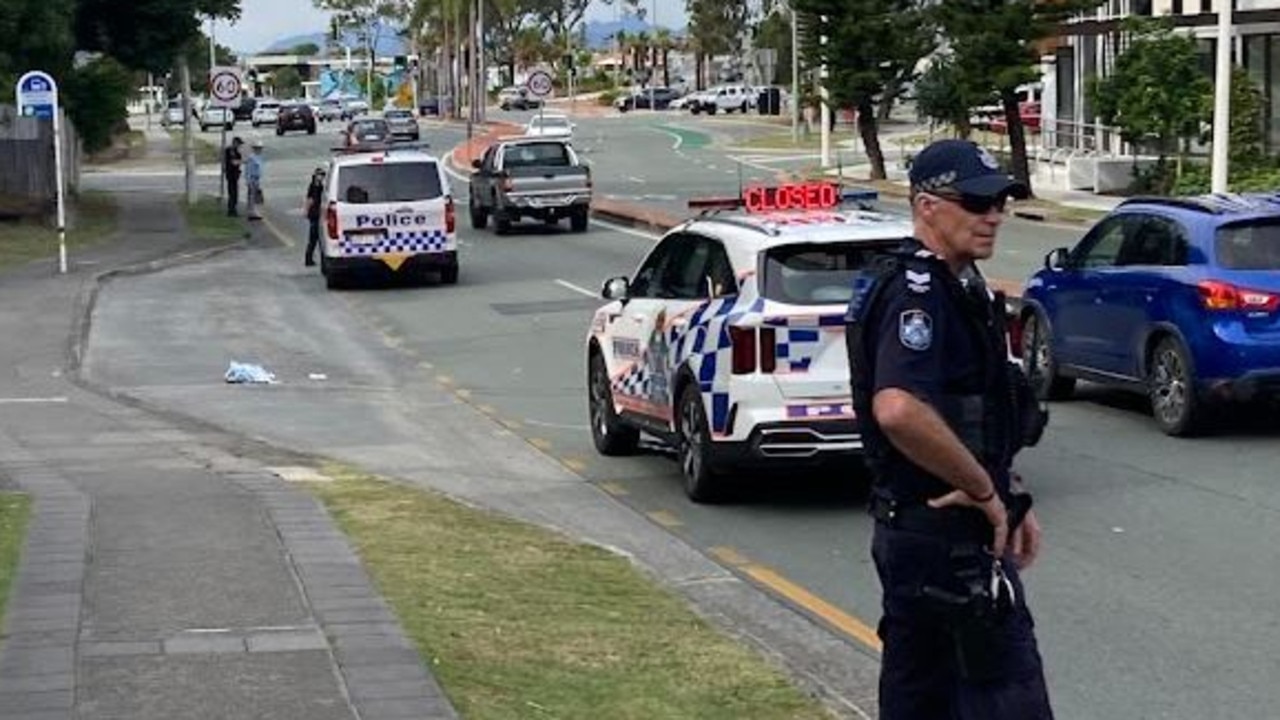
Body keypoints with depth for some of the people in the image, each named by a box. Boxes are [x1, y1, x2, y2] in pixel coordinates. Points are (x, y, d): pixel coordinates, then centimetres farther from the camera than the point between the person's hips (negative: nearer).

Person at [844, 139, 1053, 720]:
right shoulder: (917, 291, -19)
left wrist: (1009, 497, 15)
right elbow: (899, 409, -36)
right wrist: (985, 491, -25)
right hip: (949, 539, -10)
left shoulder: (955, 285, 14)